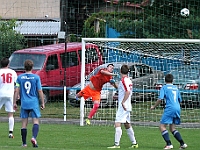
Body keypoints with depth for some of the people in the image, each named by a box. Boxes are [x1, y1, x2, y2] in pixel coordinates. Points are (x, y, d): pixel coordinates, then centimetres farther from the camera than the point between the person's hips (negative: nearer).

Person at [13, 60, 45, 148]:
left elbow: (17, 91, 1)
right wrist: (42, 103, 6)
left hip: (24, 103, 2)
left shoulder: (20, 77, 2)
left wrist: (14, 102, 8)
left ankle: (24, 143, 10)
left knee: (24, 123, 7)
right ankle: (34, 137, -26)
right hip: (34, 103, -2)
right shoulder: (36, 77, -3)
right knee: (35, 121, -2)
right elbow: (40, 91, -2)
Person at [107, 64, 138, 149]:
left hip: (123, 107, -10)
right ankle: (134, 143, 23)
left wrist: (123, 102, -27)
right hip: (127, 107, 10)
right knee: (127, 125, 18)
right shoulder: (129, 80, 13)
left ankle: (117, 144, -18)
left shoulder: (123, 80, -14)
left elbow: (128, 91, -26)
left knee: (117, 124, -13)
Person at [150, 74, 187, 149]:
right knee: (172, 128, 16)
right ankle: (182, 143, 5)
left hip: (170, 108, -7)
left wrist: (154, 106, 5)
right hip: (177, 108, 7)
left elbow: (160, 99, -8)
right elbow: (180, 100, 24)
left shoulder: (164, 87, 2)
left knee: (162, 126, -5)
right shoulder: (176, 88, 20)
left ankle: (169, 144, -19)